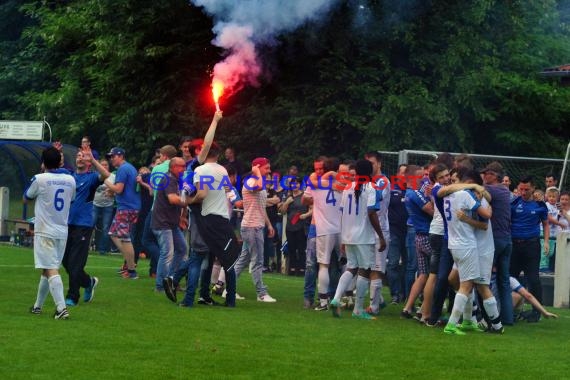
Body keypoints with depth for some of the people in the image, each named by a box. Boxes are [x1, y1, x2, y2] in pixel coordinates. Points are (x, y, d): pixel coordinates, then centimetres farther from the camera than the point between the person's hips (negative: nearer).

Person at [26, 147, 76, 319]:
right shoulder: (70, 180, 4)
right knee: (48, 269, 17)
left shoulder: (40, 179, -10)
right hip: (62, 232, 6)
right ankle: (38, 306, 28)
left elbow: (25, 199, 6)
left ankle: (61, 307, -25)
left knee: (50, 270, -12)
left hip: (45, 232, -6)